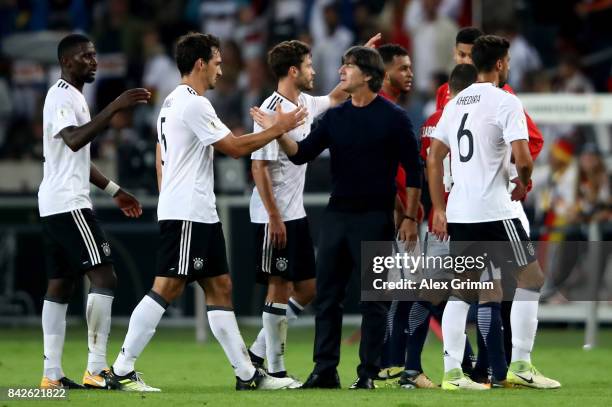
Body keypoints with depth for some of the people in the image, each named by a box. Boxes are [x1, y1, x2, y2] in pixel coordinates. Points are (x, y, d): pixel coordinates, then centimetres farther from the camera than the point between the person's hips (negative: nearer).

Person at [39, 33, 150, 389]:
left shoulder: (74, 96, 20)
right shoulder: (62, 96, -12)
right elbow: (74, 140, -31)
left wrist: (115, 191, 28)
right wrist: (115, 108, -35)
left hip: (55, 206, 11)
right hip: (68, 204, -11)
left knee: (60, 286, 9)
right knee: (104, 277, -14)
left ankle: (53, 374, 8)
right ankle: (97, 369, -17)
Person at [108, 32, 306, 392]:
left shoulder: (172, 103, 17)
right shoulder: (194, 104, -14)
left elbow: (161, 159, 21)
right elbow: (235, 147, -14)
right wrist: (278, 129, -5)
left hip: (199, 214, 11)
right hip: (187, 214, -11)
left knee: (220, 288, 9)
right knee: (167, 288, -12)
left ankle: (247, 374, 10)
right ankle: (122, 371, -11)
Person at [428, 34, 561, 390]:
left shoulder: (455, 104, 14)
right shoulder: (506, 102, -8)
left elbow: (434, 160, 15)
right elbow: (522, 158, -18)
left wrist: (439, 210, 17)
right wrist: (525, 181, 4)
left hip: (458, 214, 7)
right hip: (494, 211, -7)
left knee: (460, 291, 11)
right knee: (532, 278, 6)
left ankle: (452, 371, 2)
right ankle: (520, 366, 2)